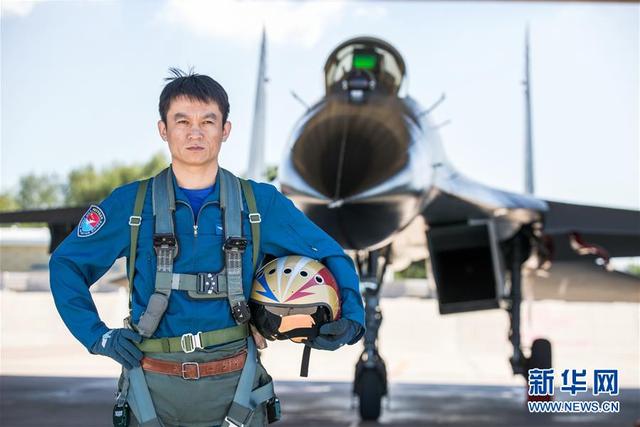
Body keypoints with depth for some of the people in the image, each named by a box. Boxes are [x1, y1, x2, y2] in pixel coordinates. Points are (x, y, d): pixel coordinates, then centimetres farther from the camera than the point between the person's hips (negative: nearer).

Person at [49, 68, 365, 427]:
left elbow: (332, 256, 9)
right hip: (154, 385, 0)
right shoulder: (131, 204, 0)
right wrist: (97, 336, -3)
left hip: (233, 384, 0)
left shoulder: (261, 203, 1)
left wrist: (352, 318, -8)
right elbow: (65, 264, 8)